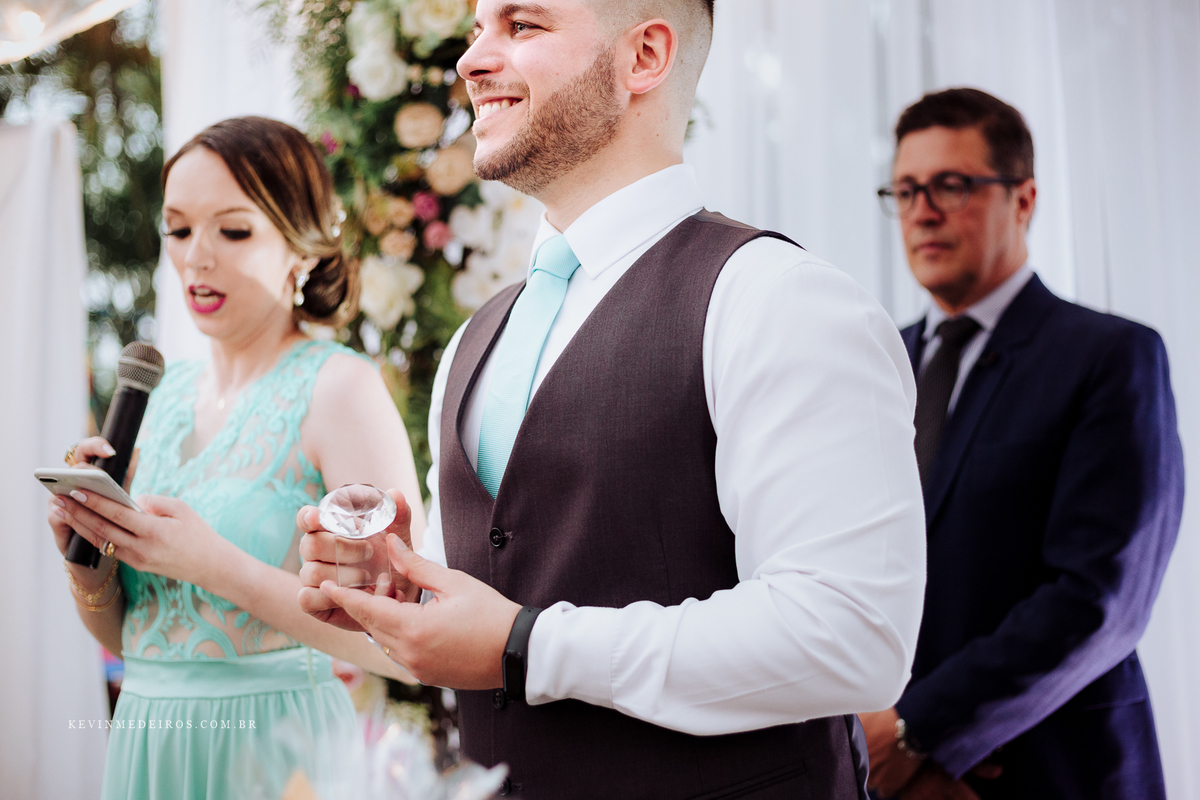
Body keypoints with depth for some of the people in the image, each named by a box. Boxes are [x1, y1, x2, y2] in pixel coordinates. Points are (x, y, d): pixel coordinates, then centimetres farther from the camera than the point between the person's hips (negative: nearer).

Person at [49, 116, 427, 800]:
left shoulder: (340, 388, -12)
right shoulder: (168, 395, 7)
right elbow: (121, 635, 12)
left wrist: (215, 564, -24)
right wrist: (88, 555, -7)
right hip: (146, 740, 6)